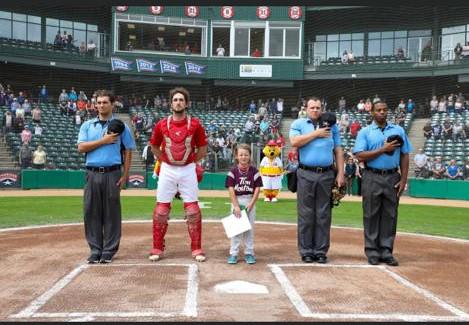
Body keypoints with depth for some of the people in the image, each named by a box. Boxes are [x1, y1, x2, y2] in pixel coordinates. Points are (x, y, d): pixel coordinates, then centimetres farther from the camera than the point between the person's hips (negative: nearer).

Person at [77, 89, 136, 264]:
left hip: (112, 174, -2)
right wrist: (104, 140, -8)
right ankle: (95, 250, 12)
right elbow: (81, 147, 0)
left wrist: (125, 176, -3)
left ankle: (109, 250, 9)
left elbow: (128, 151, 5)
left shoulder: (120, 126, 7)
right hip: (93, 174, 2)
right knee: (92, 212, 3)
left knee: (111, 213, 1)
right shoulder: (87, 125, 13)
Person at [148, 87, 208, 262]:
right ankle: (157, 249, 13)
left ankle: (197, 249, 9)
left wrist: (192, 163, 5)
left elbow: (202, 149, 8)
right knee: (161, 209, 2)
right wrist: (165, 161, 9)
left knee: (193, 209, -1)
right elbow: (154, 147, 15)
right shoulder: (161, 124, 0)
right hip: (167, 170, 1)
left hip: (188, 170, -1)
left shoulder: (195, 124, -3)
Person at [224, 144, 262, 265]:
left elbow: (257, 189, -3)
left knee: (249, 228, 6)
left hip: (250, 201, 1)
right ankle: (233, 253, 8)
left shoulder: (254, 171, -2)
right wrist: (236, 206, -14)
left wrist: (251, 204, -11)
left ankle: (249, 253, 14)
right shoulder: (233, 172, -4)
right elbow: (231, 190, -8)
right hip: (236, 201, -1)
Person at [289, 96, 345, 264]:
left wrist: (340, 174, 4)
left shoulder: (331, 126, 15)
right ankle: (306, 251, 8)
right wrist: (316, 133, -6)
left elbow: (338, 151, 13)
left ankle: (321, 251, 11)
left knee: (323, 215, 4)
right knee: (306, 215, 1)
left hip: (327, 175, 2)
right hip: (306, 174, -2)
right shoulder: (298, 124, 9)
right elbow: (294, 142, -11)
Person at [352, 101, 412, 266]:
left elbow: (404, 156, 9)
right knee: (371, 215, 2)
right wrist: (383, 149, -13)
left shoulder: (398, 130, 11)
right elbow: (360, 156, -8)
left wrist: (403, 179, 0)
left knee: (390, 215, 4)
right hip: (372, 178, -2)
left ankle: (386, 251, 11)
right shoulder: (365, 132, 4)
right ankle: (372, 252, 9)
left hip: (392, 178, 2)